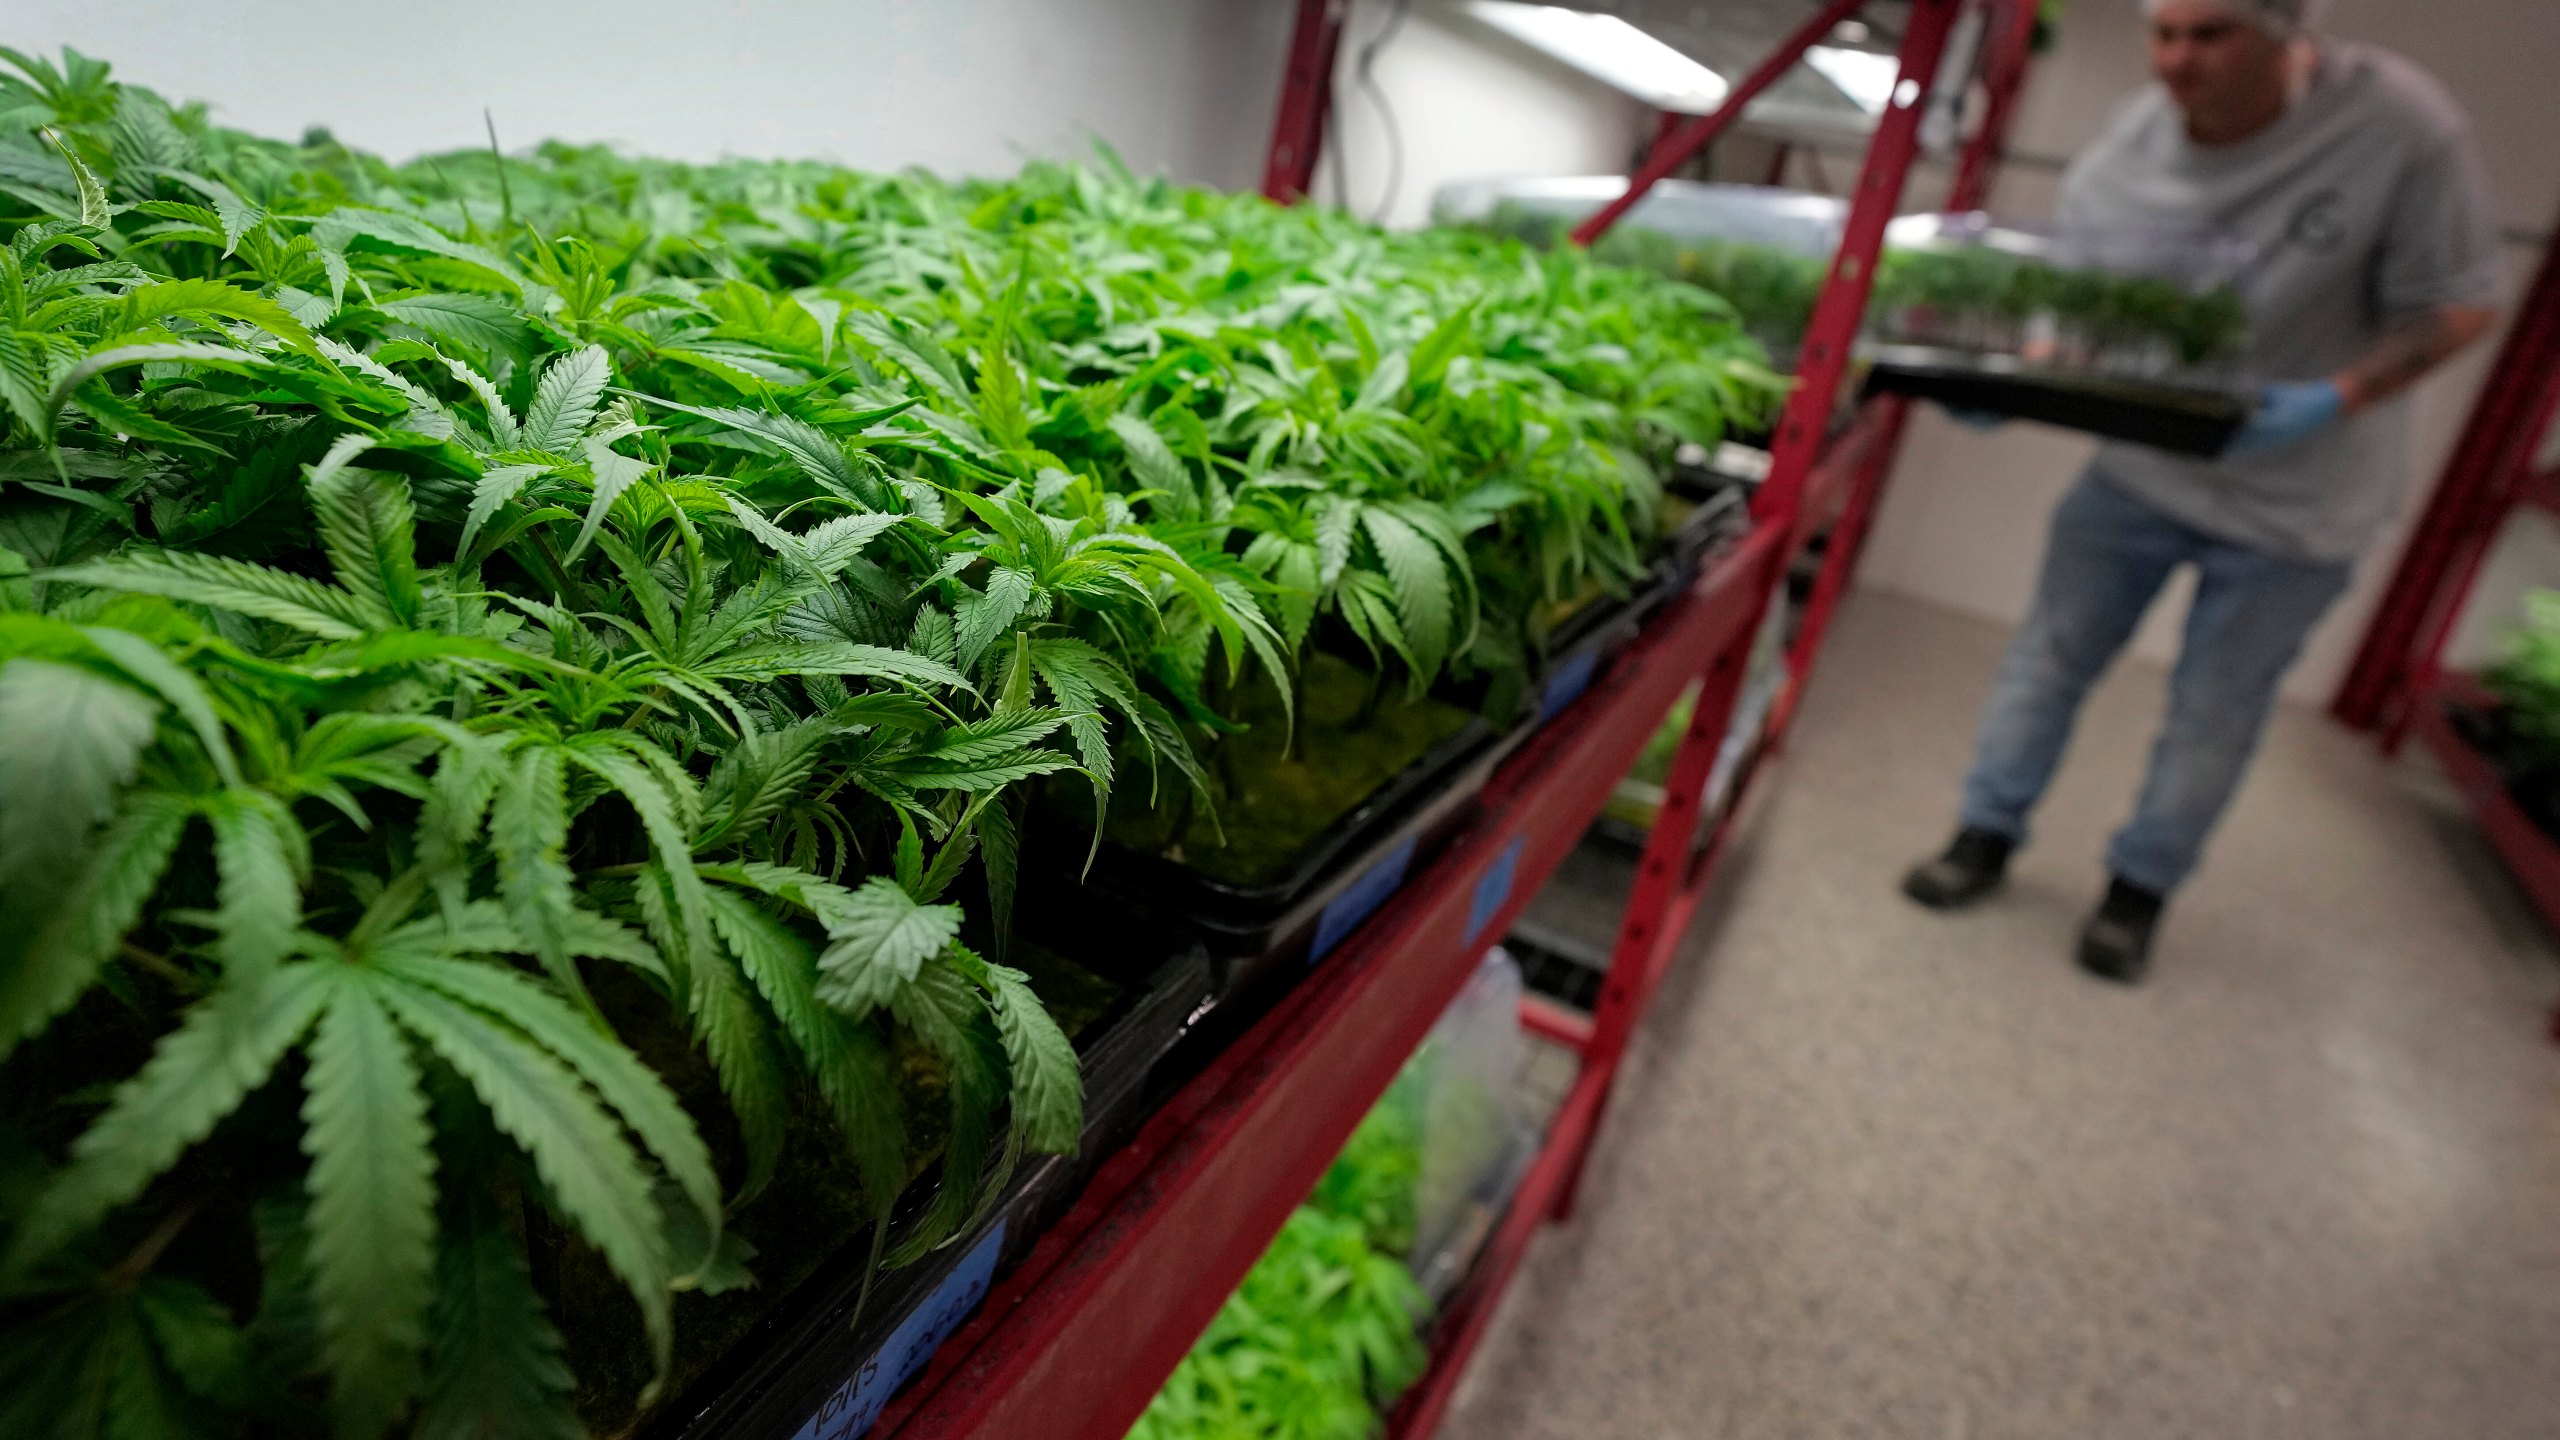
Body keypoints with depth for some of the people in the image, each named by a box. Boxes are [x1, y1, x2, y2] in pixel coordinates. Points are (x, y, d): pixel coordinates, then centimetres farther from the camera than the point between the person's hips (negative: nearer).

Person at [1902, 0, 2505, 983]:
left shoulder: (2403, 126, -23)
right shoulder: (2135, 137, -13)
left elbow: (2457, 305, -16)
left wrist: (2331, 402, -32)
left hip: (2294, 499, -2)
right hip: (2141, 467, 3)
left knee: (2214, 715, 9)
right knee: (2051, 656, 8)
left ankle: (2139, 889, 28)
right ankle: (1987, 835, 25)